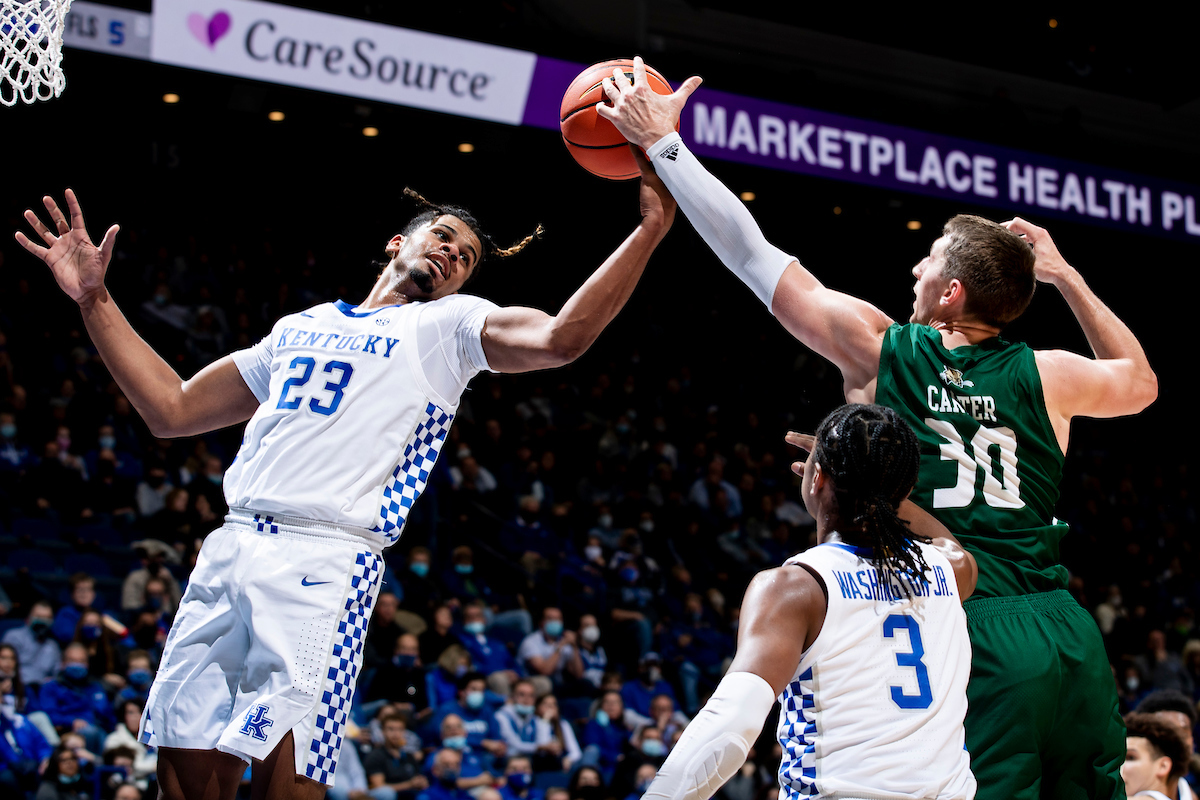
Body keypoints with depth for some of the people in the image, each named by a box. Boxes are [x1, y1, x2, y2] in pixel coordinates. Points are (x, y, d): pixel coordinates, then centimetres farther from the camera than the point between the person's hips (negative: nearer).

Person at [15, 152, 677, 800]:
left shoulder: (447, 326, 11)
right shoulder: (298, 329, 26)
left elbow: (560, 337, -7)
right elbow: (172, 410, 27)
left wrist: (650, 229, -16)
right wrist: (95, 300, 24)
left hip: (325, 559, -5)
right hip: (227, 548, 5)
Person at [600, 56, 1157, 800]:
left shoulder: (876, 347, 2)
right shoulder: (1043, 375, 9)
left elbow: (754, 254, 9)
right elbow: (1142, 384, 33)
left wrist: (661, 141, 17)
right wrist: (1068, 277, 33)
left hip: (966, 633, -4)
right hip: (1068, 632, 4)